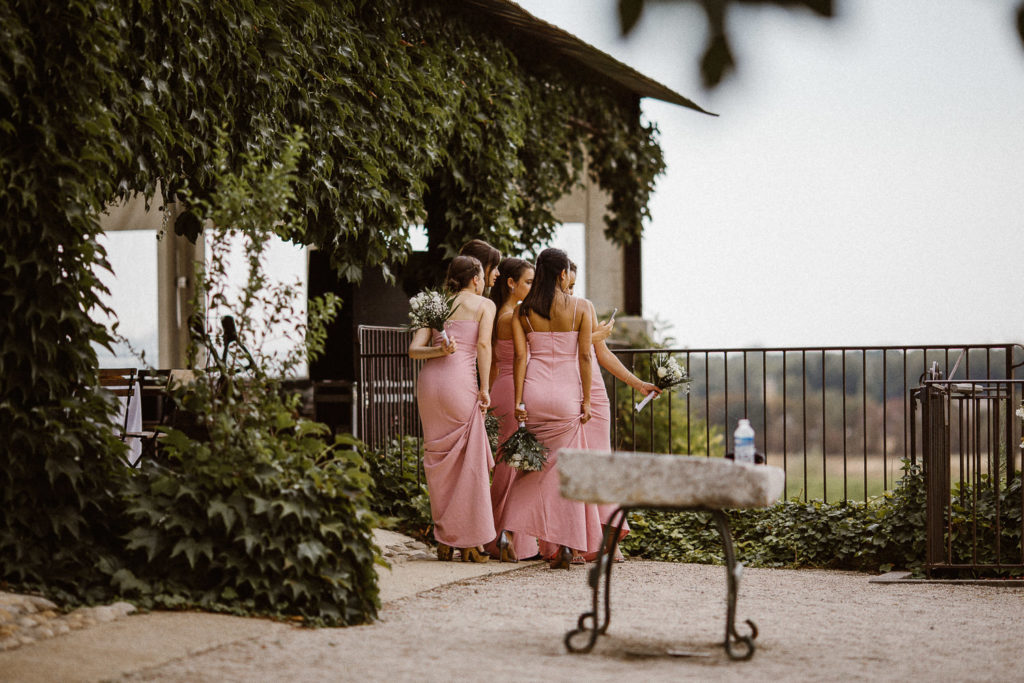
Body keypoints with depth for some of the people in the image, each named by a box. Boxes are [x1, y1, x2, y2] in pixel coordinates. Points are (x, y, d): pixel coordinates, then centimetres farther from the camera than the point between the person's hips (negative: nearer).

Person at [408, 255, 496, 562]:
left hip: (428, 379, 5)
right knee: (469, 462, 1)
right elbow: (483, 345, -4)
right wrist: (484, 389, -5)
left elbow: (414, 349, 10)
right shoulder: (484, 305, 11)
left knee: (439, 462, 10)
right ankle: (470, 543, 0)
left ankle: (444, 542, 12)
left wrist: (439, 351, -4)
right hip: (460, 380, -5)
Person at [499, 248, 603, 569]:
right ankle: (569, 545, -1)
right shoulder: (579, 308, 0)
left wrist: (519, 400, -3)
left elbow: (520, 357, -1)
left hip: (534, 389, 2)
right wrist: (586, 400, 3)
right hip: (567, 392, -2)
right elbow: (585, 357, -2)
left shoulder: (522, 311, 5)